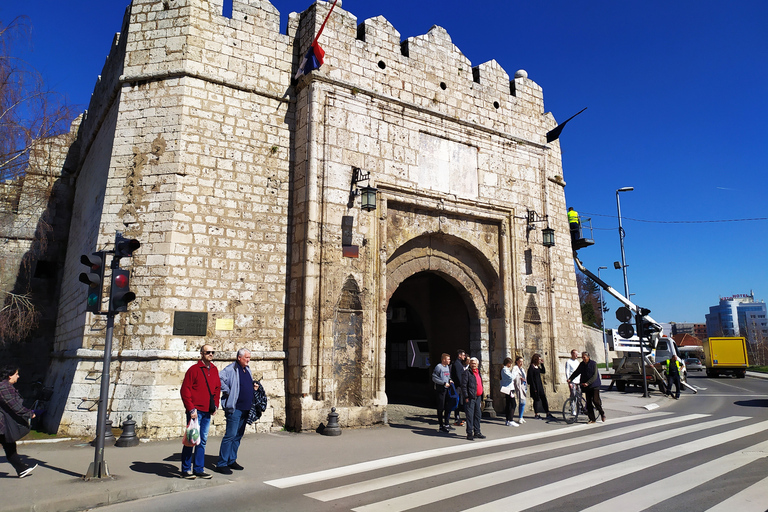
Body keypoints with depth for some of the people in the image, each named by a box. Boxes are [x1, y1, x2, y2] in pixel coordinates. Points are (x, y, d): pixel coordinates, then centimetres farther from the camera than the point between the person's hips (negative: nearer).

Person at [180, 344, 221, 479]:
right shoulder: (194, 369, -9)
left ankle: (199, 469, 20)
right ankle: (186, 470, 14)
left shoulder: (214, 370, 10)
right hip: (195, 411, -6)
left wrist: (215, 405, 11)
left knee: (203, 440, 11)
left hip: (207, 412, 6)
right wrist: (191, 409, -13)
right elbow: (185, 390, -10)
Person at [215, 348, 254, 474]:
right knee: (230, 435, -7)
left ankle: (232, 461, 25)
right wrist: (227, 391, -19)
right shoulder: (231, 369, -12)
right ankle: (221, 464, 2)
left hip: (245, 408, 8)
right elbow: (219, 379, -25)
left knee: (238, 435, 14)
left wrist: (254, 386, 11)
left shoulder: (247, 370, 15)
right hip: (234, 408, -8)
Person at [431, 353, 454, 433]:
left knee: (448, 407, 7)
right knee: (441, 408, 0)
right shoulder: (438, 367, -10)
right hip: (440, 390, -7)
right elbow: (434, 378, -14)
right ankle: (441, 426, 8)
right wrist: (444, 383, -16)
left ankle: (446, 424, 20)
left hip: (447, 389, 7)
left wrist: (449, 380, 4)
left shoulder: (448, 367, 14)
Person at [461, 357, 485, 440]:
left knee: (478, 415, 13)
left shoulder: (478, 372, 17)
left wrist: (481, 398, 20)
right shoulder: (467, 373, -7)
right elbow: (463, 386, -12)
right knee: (470, 415, -5)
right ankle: (469, 433, 0)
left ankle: (477, 432, 23)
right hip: (470, 398, -8)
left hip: (478, 397, 8)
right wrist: (466, 397, -16)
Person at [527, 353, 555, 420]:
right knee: (536, 399, 1)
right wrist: (534, 388, -18)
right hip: (535, 386, -8)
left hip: (540, 385, 8)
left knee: (544, 399, 8)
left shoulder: (537, 367, 11)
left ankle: (548, 414, 13)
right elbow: (530, 378, -16)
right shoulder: (531, 367, -14)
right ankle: (536, 415, 13)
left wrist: (542, 364, 9)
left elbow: (543, 372, 20)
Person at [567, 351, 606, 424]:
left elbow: (595, 376, -17)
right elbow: (576, 372, 7)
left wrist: (588, 383, -28)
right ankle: (592, 419, 9)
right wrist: (570, 379, -8)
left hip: (594, 386, -5)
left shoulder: (593, 364, -10)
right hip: (586, 386, 5)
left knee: (596, 401, -10)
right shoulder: (581, 364, 6)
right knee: (588, 402, 3)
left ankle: (602, 413, 16)